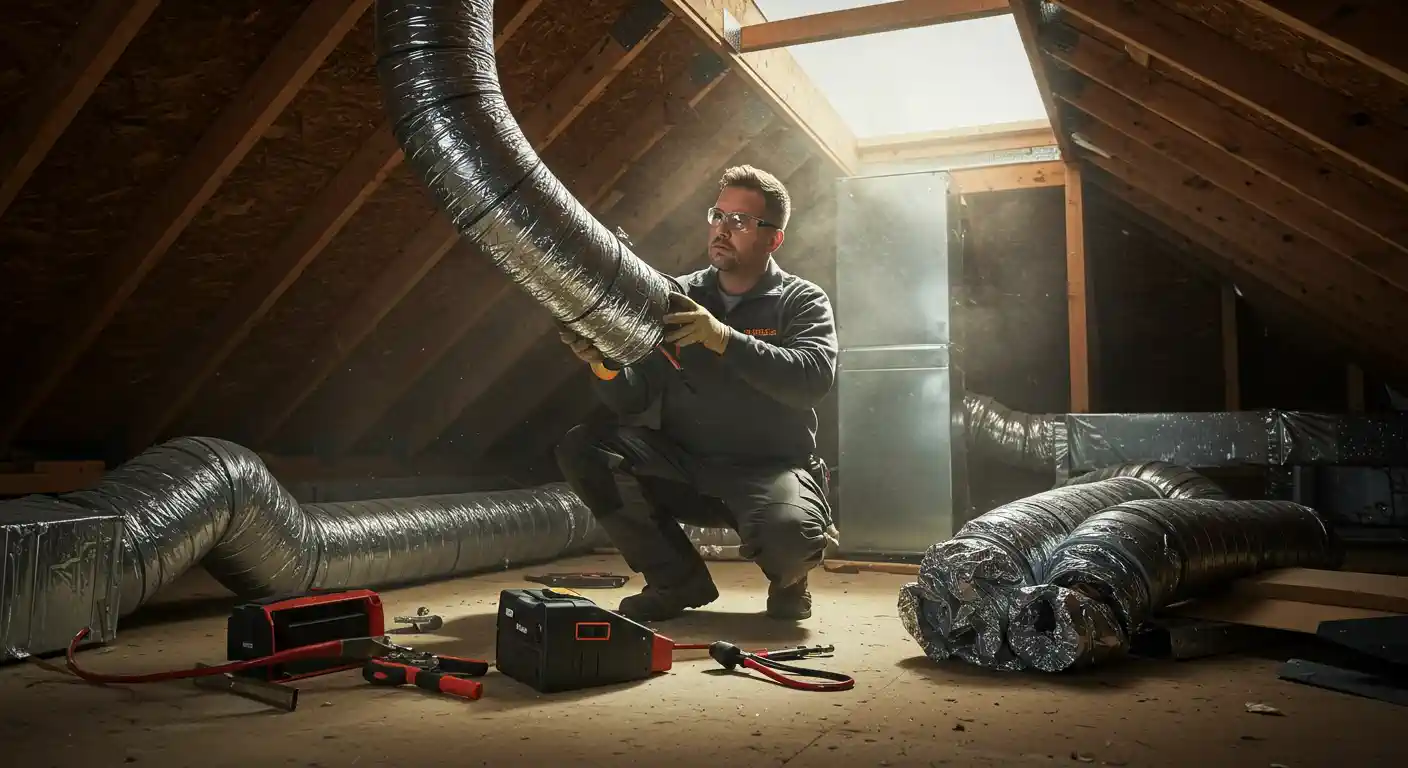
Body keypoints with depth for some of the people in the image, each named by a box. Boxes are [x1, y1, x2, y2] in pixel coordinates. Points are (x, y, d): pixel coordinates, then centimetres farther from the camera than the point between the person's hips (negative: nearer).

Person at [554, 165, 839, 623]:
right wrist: (606, 367, -23)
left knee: (788, 531, -37)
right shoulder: (677, 299, 6)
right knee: (581, 448, -17)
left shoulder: (802, 301, 0)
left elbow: (814, 378, -22)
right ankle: (680, 579, -1)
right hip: (684, 465, 4)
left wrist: (724, 338, -32)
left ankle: (788, 579, 6)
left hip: (770, 469, -3)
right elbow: (633, 402, 0)